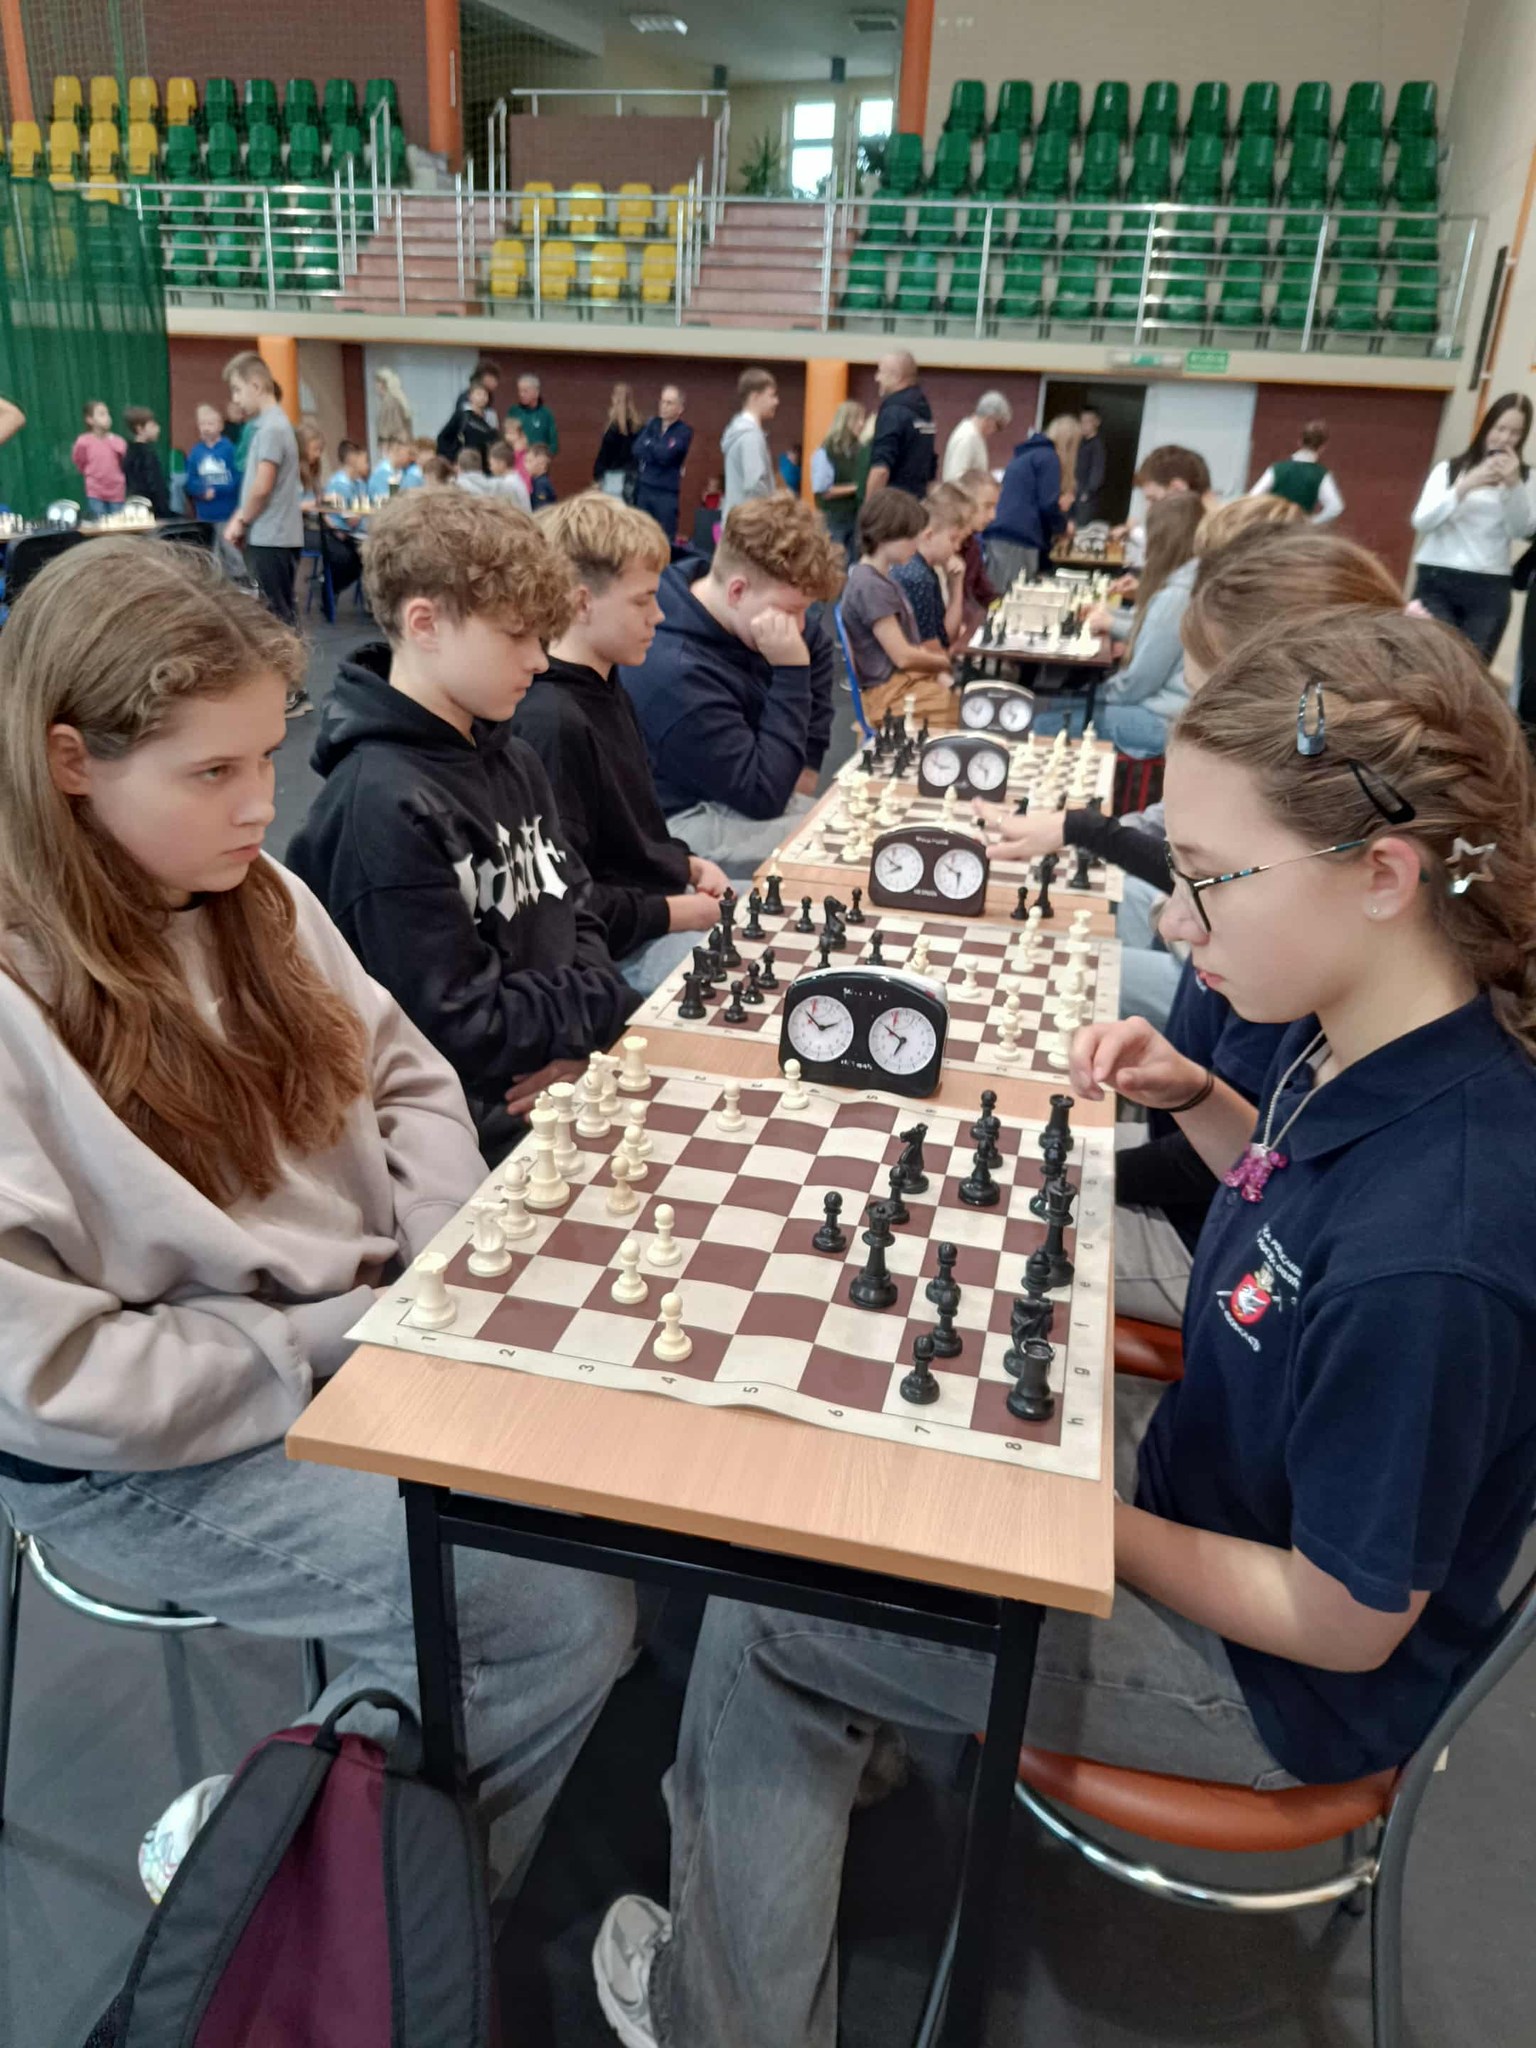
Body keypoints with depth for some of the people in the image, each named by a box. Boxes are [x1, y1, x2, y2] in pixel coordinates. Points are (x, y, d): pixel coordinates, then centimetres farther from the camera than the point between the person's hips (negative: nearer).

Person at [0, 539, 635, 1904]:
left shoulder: (250, 895, 0)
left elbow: (404, 1077, 9)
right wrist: (335, 1346, -18)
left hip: (369, 1344, 7)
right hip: (149, 1447, -7)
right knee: (565, 1614, -17)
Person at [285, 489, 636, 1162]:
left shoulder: (511, 761, 7)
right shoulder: (384, 808, -21)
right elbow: (462, 1033, -22)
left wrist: (577, 1035, -6)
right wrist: (612, 1005, -10)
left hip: (562, 1092, 8)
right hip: (484, 1142, -8)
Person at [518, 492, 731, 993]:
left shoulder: (609, 691, 11)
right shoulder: (551, 721, -23)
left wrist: (688, 865, 6)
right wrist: (673, 912, -17)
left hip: (670, 899, 10)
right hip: (622, 948, -10)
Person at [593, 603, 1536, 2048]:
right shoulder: (1369, 1039, -13)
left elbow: (1345, 1624, -25)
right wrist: (1192, 1099, -8)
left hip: (1279, 1683, -8)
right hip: (1200, 1465, 8)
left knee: (759, 1612, -3)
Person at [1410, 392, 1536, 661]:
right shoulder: (1448, 469, 9)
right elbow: (1421, 522, -2)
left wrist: (1513, 485, -13)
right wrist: (1465, 486, -14)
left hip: (1490, 589, 1)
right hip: (1437, 582, -1)